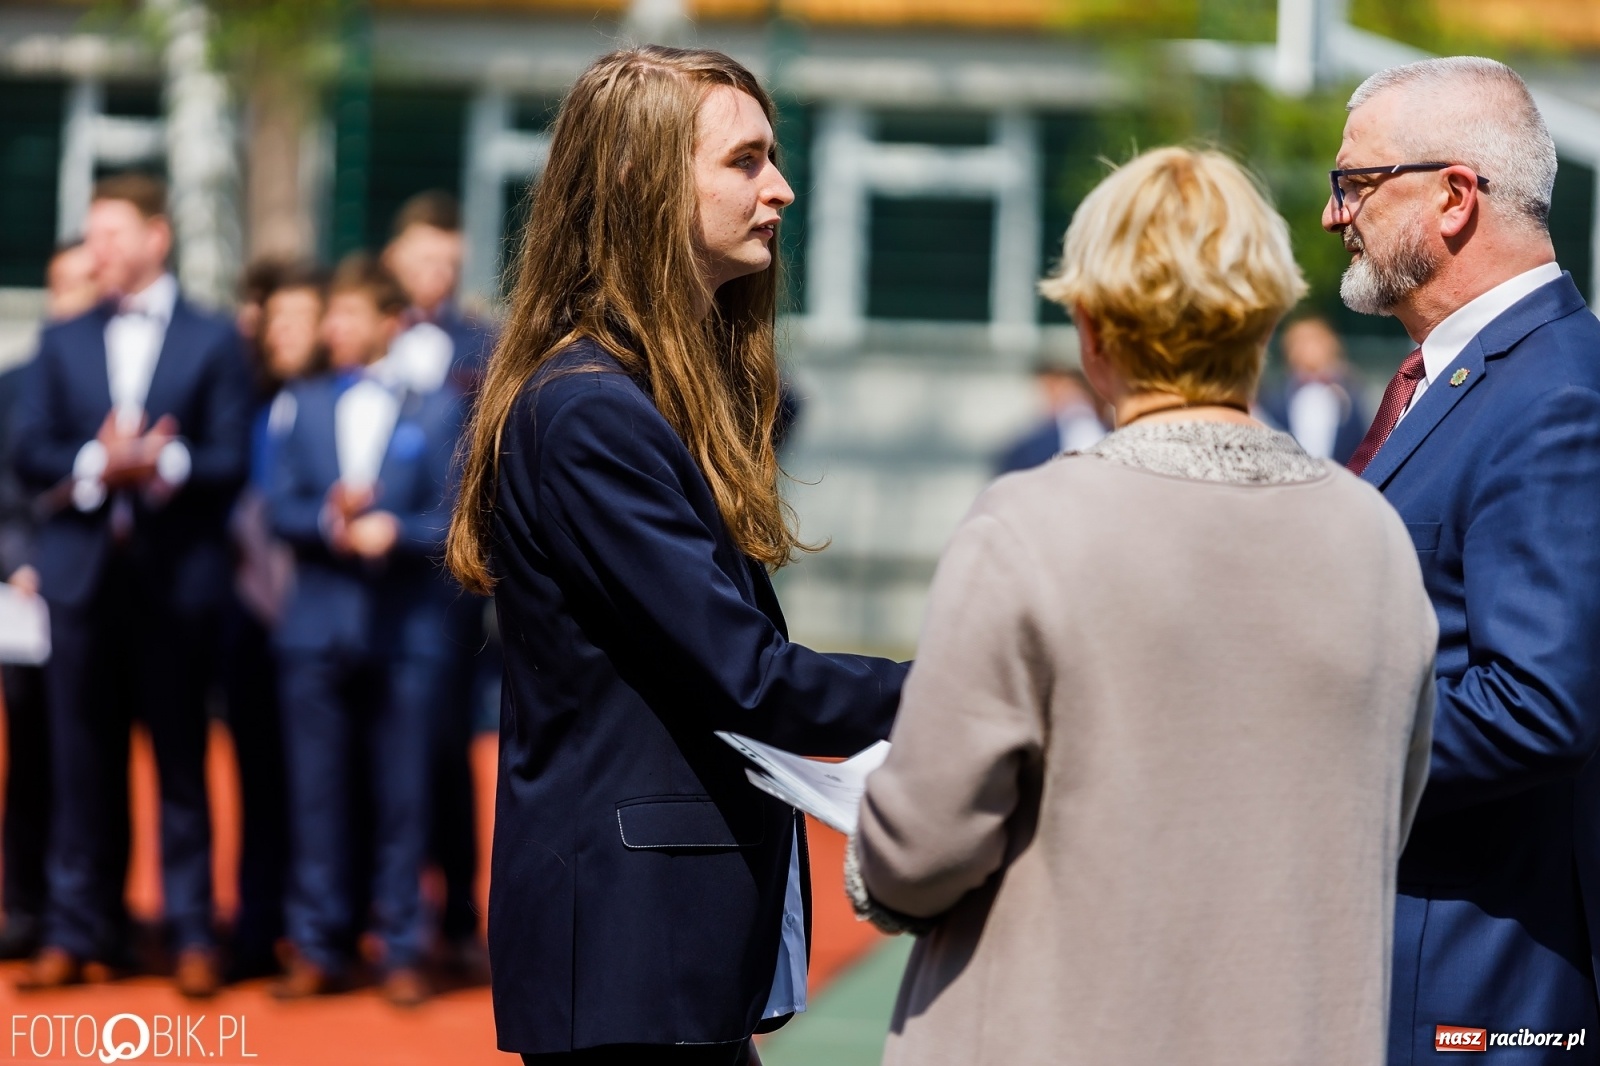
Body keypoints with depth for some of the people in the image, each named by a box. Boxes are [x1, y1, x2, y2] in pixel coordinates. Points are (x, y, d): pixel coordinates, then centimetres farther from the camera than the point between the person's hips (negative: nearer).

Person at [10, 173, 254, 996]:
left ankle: (193, 935, 5)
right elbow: (28, 453, 4)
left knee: (181, 758, 1)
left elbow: (231, 462, -2)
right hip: (82, 570, 2)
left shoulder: (212, 341, 6)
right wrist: (98, 466, -14)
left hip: (175, 577, -2)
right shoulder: (62, 342, 14)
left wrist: (160, 465, -19)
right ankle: (79, 930, 10)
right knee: (83, 760, 4)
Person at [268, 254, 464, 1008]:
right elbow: (282, 510, 4)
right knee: (316, 794, 3)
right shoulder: (305, 404, 13)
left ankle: (401, 951, 7)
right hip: (317, 626, 2)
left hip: (405, 629, -2)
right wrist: (329, 522, -14)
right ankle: (318, 947, 10)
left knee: (403, 797, 0)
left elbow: (453, 517, -1)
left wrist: (394, 531, -17)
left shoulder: (438, 408, 6)